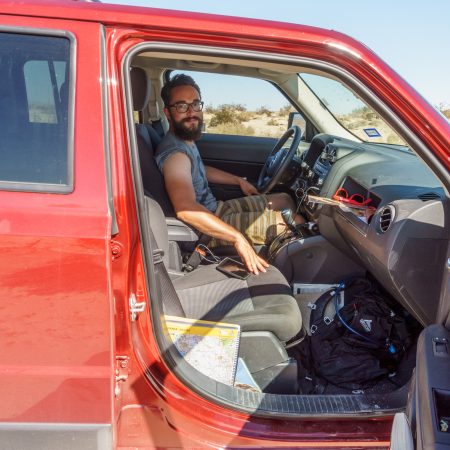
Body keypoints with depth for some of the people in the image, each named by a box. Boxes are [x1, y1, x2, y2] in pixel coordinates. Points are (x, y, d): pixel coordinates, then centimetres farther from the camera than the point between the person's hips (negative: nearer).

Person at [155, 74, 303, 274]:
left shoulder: (186, 141, 4)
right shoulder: (175, 153, -28)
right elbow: (186, 209, -44)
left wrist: (239, 180, 25)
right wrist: (238, 238, -46)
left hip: (215, 208, 10)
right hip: (209, 228, -10)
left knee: (284, 200, 17)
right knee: (295, 222, -9)